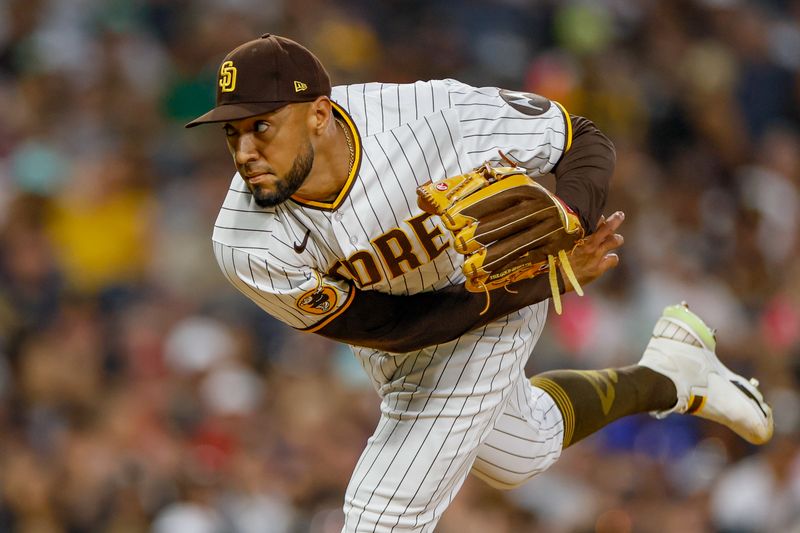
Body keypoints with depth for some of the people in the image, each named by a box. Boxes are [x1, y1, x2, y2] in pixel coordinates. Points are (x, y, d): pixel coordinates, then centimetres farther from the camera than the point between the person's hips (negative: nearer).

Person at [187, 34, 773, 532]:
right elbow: (392, 329, -26)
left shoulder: (435, 114, -36)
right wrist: (538, 284, -34)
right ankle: (664, 379, 51)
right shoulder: (247, 246, -33)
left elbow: (584, 138, -20)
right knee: (519, 454, 29)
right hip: (395, 323, 3)